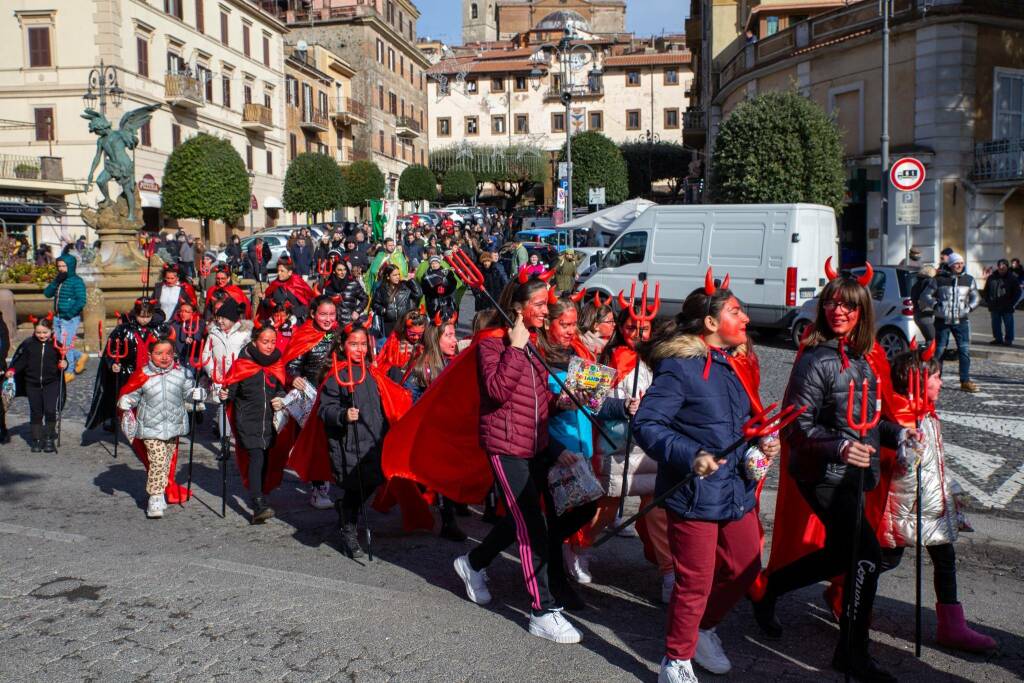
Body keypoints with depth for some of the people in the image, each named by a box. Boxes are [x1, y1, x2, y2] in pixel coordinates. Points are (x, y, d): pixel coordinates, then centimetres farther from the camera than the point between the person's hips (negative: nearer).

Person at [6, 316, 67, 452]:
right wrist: (12, 370, -13)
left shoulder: (56, 345, -2)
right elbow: (20, 360, 2)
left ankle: (49, 439, 4)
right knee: (35, 412, 9)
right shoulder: (28, 344, -1)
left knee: (50, 410, -11)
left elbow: (62, 360, 7)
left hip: (51, 384, -2)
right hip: (32, 384, 2)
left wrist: (64, 364, -15)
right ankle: (37, 440, 19)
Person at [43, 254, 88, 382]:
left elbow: (81, 301, -18)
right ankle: (80, 356, 33)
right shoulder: (59, 280, 11)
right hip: (57, 318, 8)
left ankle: (69, 372, 11)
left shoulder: (77, 281, -11)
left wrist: (70, 313, -20)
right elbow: (47, 293, 4)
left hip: (70, 319, -8)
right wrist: (56, 282, -9)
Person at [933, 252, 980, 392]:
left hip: (961, 321, 2)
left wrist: (969, 308, 1)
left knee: (965, 350, -3)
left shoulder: (968, 279, 7)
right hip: (942, 320, -2)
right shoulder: (939, 279, -1)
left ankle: (965, 381, 3)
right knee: (939, 350, 3)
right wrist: (936, 306, -5)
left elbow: (976, 297, 16)